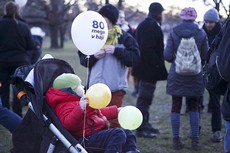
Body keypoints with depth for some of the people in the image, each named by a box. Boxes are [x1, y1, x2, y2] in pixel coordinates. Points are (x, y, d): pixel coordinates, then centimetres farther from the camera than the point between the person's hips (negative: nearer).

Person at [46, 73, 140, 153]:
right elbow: (68, 124, -31)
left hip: (99, 132, 11)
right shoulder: (65, 106, -11)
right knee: (118, 134, -28)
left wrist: (116, 111, 40)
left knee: (127, 133, 12)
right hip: (88, 139, -11)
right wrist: (80, 108, -43)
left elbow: (97, 112, 38)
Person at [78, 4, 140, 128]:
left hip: (116, 88, -3)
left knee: (113, 121, 0)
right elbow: (82, 58, 10)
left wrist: (116, 51, -15)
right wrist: (93, 57, -9)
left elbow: (134, 58, -7)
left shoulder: (124, 38, 0)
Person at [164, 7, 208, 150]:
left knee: (176, 107, 7)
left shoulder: (173, 32, -5)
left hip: (176, 75, -1)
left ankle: (176, 140, 8)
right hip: (195, 75, 1)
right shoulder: (201, 33, -4)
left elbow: (167, 55, -7)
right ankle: (195, 141, 10)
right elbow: (206, 56, -1)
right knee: (194, 107, 11)